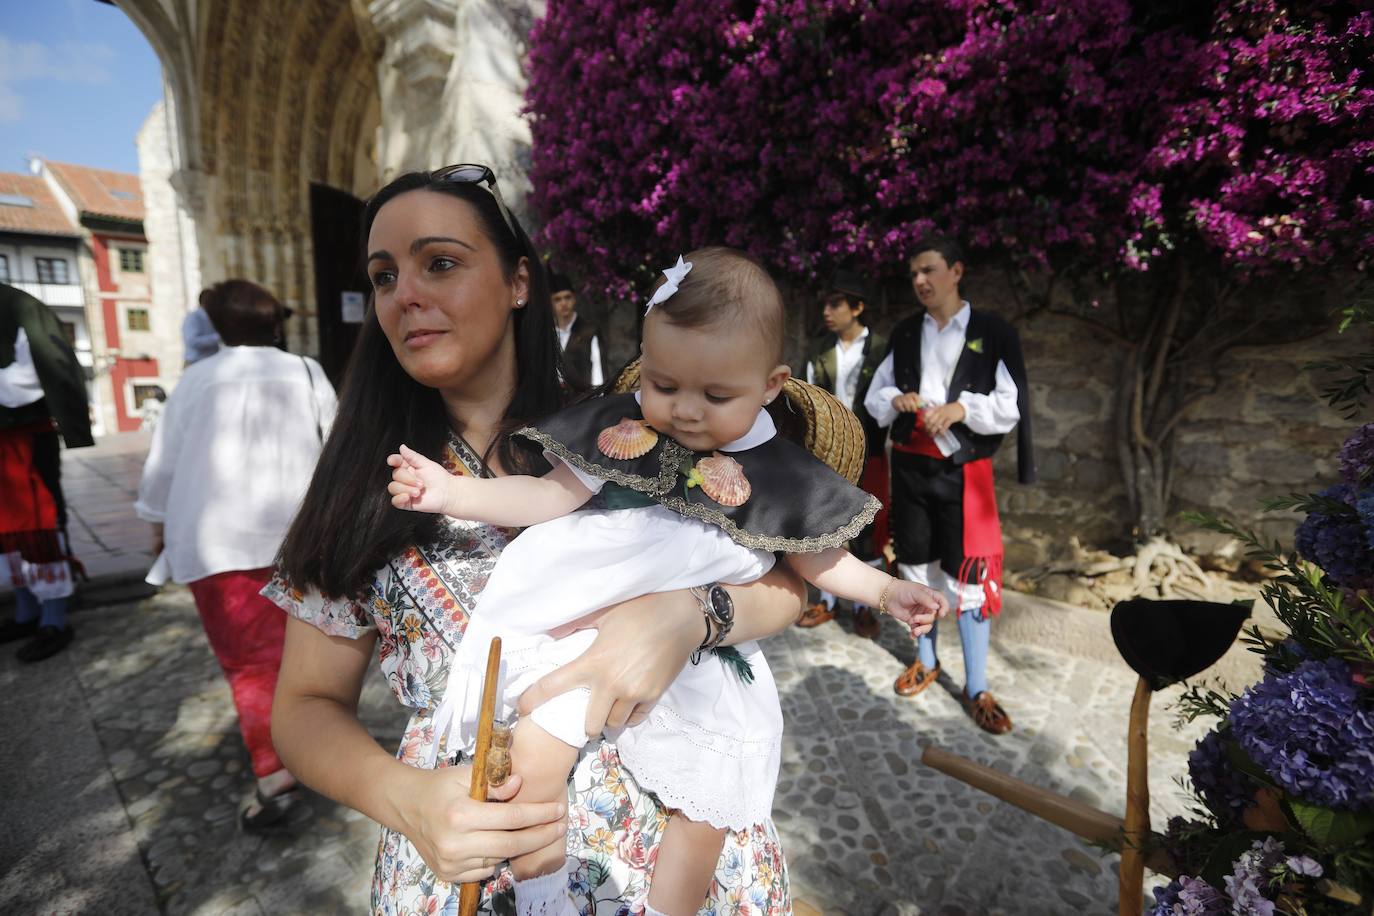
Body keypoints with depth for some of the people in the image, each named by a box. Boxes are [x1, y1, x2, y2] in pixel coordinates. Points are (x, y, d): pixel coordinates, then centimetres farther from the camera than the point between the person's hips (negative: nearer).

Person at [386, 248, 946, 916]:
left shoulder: (782, 477, -4)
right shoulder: (618, 430, -7)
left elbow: (819, 559, 8)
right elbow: (550, 496, -4)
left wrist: (885, 590, -3)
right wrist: (453, 492, -12)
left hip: (705, 661, 1)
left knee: (707, 812, 4)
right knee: (531, 755, -9)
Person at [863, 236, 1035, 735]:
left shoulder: (993, 333, -3)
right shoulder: (904, 334, 8)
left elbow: (1010, 408, -6)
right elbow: (874, 397, 10)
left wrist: (961, 407, -23)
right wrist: (895, 400, -12)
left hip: (962, 470, -4)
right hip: (909, 466, 4)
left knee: (968, 575, -1)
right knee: (917, 566, 14)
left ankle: (976, 688, 15)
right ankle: (925, 660, 33)